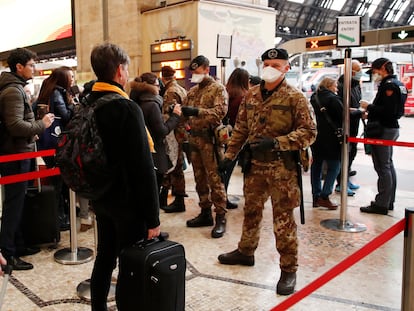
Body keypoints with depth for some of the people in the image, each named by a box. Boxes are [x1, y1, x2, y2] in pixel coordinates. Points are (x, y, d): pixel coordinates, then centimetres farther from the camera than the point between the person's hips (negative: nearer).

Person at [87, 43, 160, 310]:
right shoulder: (127, 109, -21)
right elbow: (143, 168, -24)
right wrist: (153, 217, -18)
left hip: (100, 197, 8)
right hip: (127, 201, -8)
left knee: (104, 258, 20)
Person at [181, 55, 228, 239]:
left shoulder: (218, 89, -3)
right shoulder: (192, 91, 18)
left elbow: (221, 111, -18)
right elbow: (186, 113, 20)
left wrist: (197, 111, -27)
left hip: (210, 138, -7)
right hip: (194, 138, 7)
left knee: (215, 179, -6)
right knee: (200, 179, 11)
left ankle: (220, 218, 1)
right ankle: (205, 213, 22)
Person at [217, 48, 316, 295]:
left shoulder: (295, 97, -8)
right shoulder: (251, 95, 8)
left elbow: (309, 132, -12)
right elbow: (241, 128, 14)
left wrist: (276, 142, -22)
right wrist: (230, 155, 9)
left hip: (282, 167, -5)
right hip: (255, 164, 6)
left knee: (283, 219, 1)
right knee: (251, 211, 20)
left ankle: (289, 269, 16)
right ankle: (245, 251, 40)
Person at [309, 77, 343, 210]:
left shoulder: (314, 98, 11)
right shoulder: (333, 99, -10)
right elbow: (344, 116, -12)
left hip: (315, 137, 7)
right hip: (330, 138, -7)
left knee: (316, 165, 12)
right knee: (334, 166, 1)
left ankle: (316, 197, 15)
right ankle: (324, 196, -5)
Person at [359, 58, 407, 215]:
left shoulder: (388, 85, -17)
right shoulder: (398, 84, 14)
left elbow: (388, 111, -24)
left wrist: (369, 107, -13)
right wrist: (371, 112, 12)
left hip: (383, 130, -10)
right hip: (392, 127, 10)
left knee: (382, 167, -5)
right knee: (388, 165, 16)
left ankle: (381, 204, 1)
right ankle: (389, 201, 26)